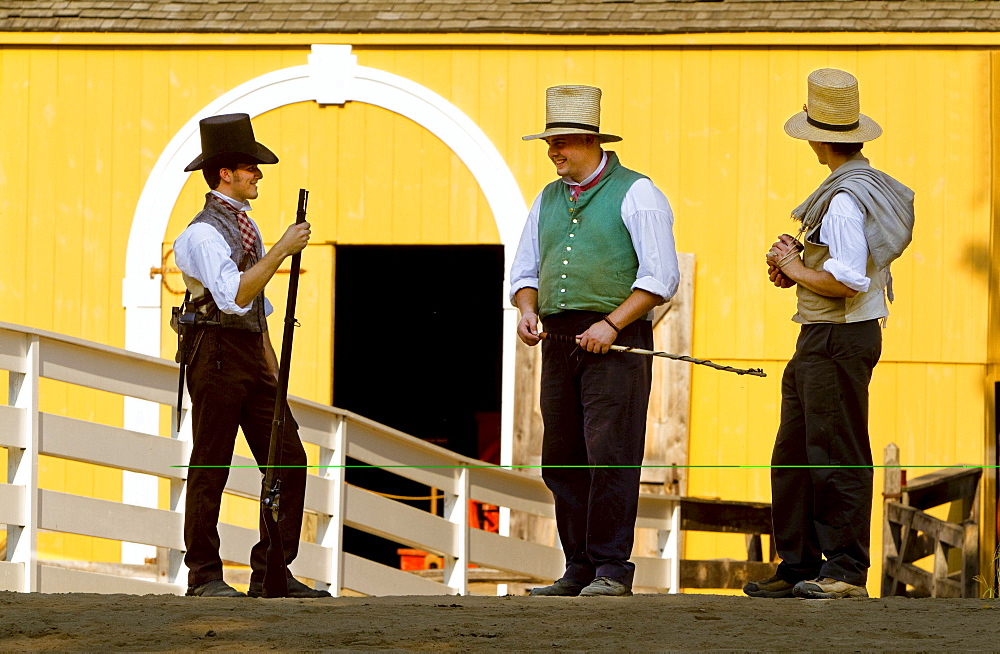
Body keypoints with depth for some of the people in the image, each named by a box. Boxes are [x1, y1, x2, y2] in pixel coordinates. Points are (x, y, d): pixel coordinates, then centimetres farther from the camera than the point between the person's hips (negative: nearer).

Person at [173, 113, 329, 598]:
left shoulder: (246, 225, 16)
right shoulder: (203, 233, -14)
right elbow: (234, 296, -28)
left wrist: (270, 360, 21)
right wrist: (282, 250, -26)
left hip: (252, 356, 9)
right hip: (217, 354, -9)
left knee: (289, 461, 2)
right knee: (210, 468, -1)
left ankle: (271, 572, 7)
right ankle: (204, 576, 6)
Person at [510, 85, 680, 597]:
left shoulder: (634, 194, -2)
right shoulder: (549, 200, 18)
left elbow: (660, 277, -8)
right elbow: (525, 270, 22)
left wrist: (611, 324, -16)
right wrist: (527, 310, 0)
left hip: (615, 342, -7)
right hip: (560, 340, 7)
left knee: (609, 456, -11)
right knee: (561, 459, 5)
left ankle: (612, 569, -10)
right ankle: (579, 568, 10)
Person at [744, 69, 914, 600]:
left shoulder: (846, 199, -19)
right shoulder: (870, 187, 14)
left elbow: (847, 281, -26)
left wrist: (798, 271, -10)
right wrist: (799, 266, 10)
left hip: (839, 339, -10)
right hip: (818, 341, 10)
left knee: (837, 456, -6)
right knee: (793, 456, 13)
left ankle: (847, 570, -3)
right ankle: (798, 566, 17)